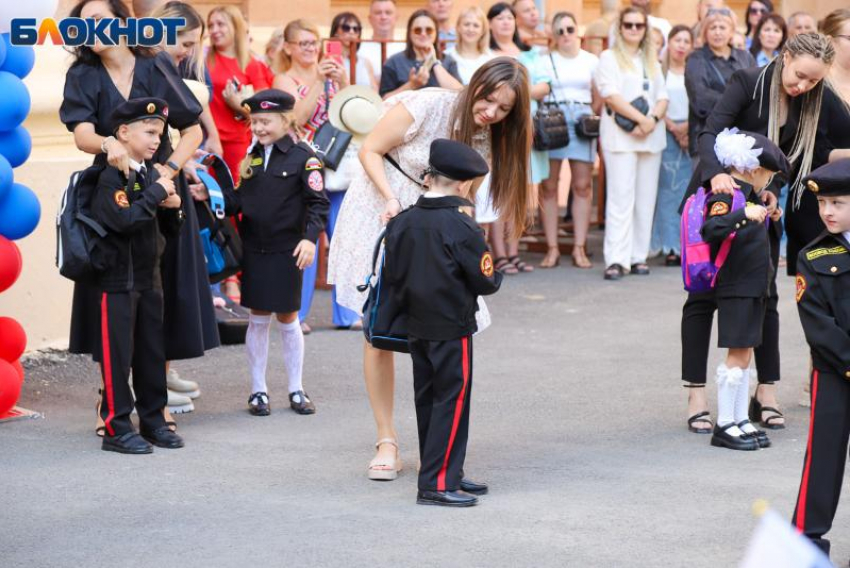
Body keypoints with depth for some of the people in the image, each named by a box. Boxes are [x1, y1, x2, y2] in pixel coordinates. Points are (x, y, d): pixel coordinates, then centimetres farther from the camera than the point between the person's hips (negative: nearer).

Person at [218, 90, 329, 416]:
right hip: (253, 250, 4)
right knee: (258, 320, 8)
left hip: (286, 251, -4)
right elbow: (239, 200, 10)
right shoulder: (253, 156, 8)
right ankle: (258, 391, 16)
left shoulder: (302, 157, -8)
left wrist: (310, 237, -23)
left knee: (287, 320, 6)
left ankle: (296, 390, 18)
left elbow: (318, 203, -11)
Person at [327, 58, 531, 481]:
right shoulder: (427, 105, -18)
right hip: (379, 216, -4)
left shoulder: (486, 140, -1)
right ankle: (387, 443, 7)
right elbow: (370, 150, -12)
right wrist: (391, 200, -23)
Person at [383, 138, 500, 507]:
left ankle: (447, 475, 22)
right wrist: (496, 276, 9)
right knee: (452, 402, -2)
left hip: (417, 329, 7)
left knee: (428, 400, 13)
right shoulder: (461, 227, -17)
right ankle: (437, 483, -5)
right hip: (453, 329, -7)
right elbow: (485, 281, -13)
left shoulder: (401, 223, 2)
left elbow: (391, 277, 6)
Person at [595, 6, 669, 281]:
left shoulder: (652, 62, 19)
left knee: (646, 199, 3)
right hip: (620, 137, -5)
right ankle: (617, 260, -16)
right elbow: (611, 95, -8)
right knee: (620, 198, -12)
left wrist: (653, 119, -9)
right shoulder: (609, 58, 4)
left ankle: (639, 256, 6)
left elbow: (662, 98, 12)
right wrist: (640, 118, -15)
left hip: (651, 136, 5)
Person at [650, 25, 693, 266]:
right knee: (668, 190, -4)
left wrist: (690, 126, -8)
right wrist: (673, 127, -9)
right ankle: (670, 247, -2)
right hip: (667, 134, -2)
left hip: (691, 135, 2)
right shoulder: (659, 70, 4)